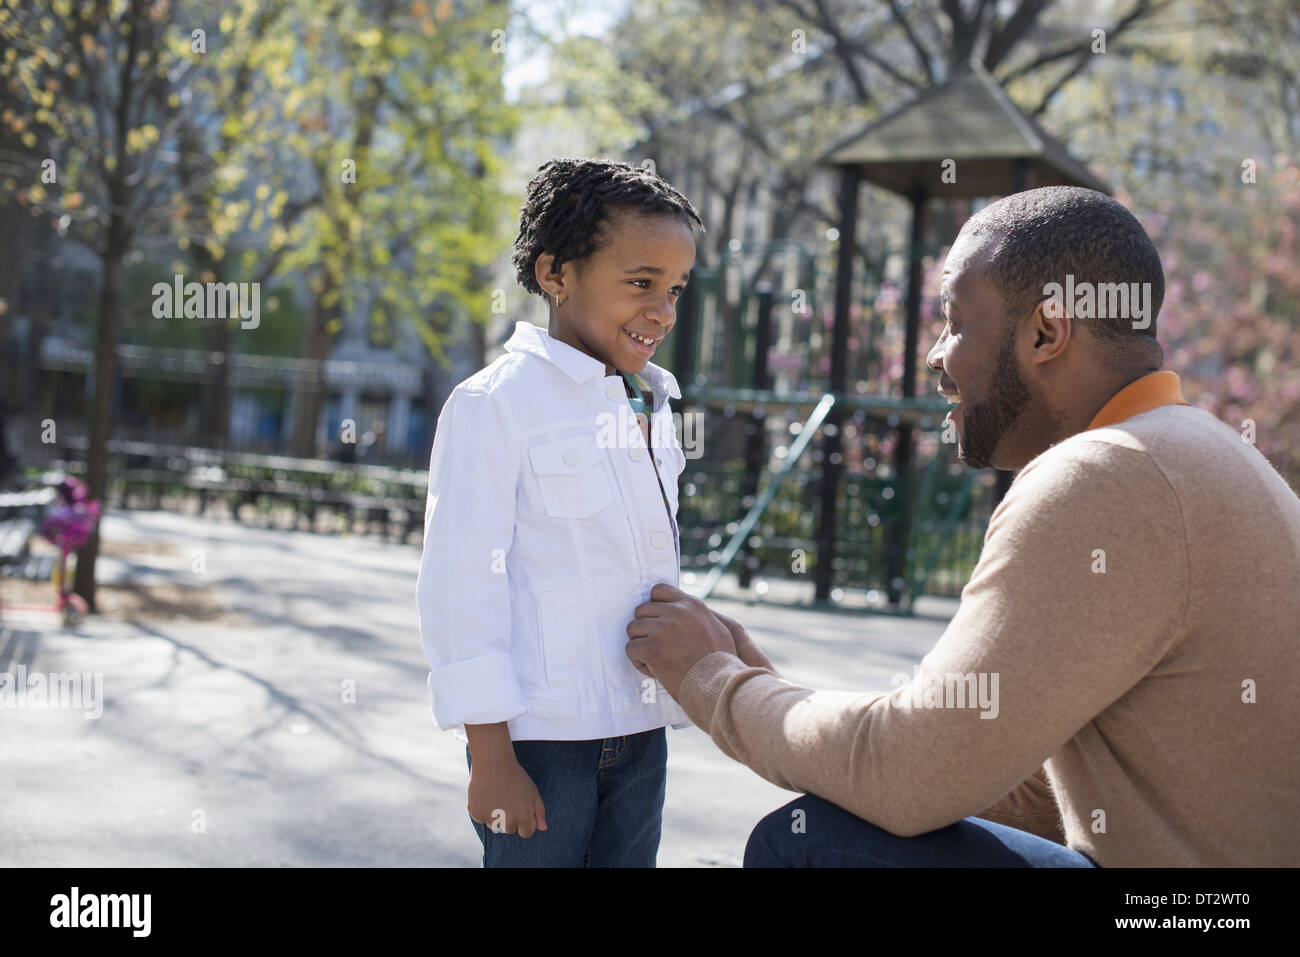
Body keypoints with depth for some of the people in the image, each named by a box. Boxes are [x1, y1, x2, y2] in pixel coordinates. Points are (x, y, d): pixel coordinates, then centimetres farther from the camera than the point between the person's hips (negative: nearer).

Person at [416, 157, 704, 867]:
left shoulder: (650, 410, 12)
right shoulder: (494, 405, -10)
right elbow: (461, 587, -13)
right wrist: (490, 756, -15)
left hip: (640, 732, 7)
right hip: (541, 736, -6)